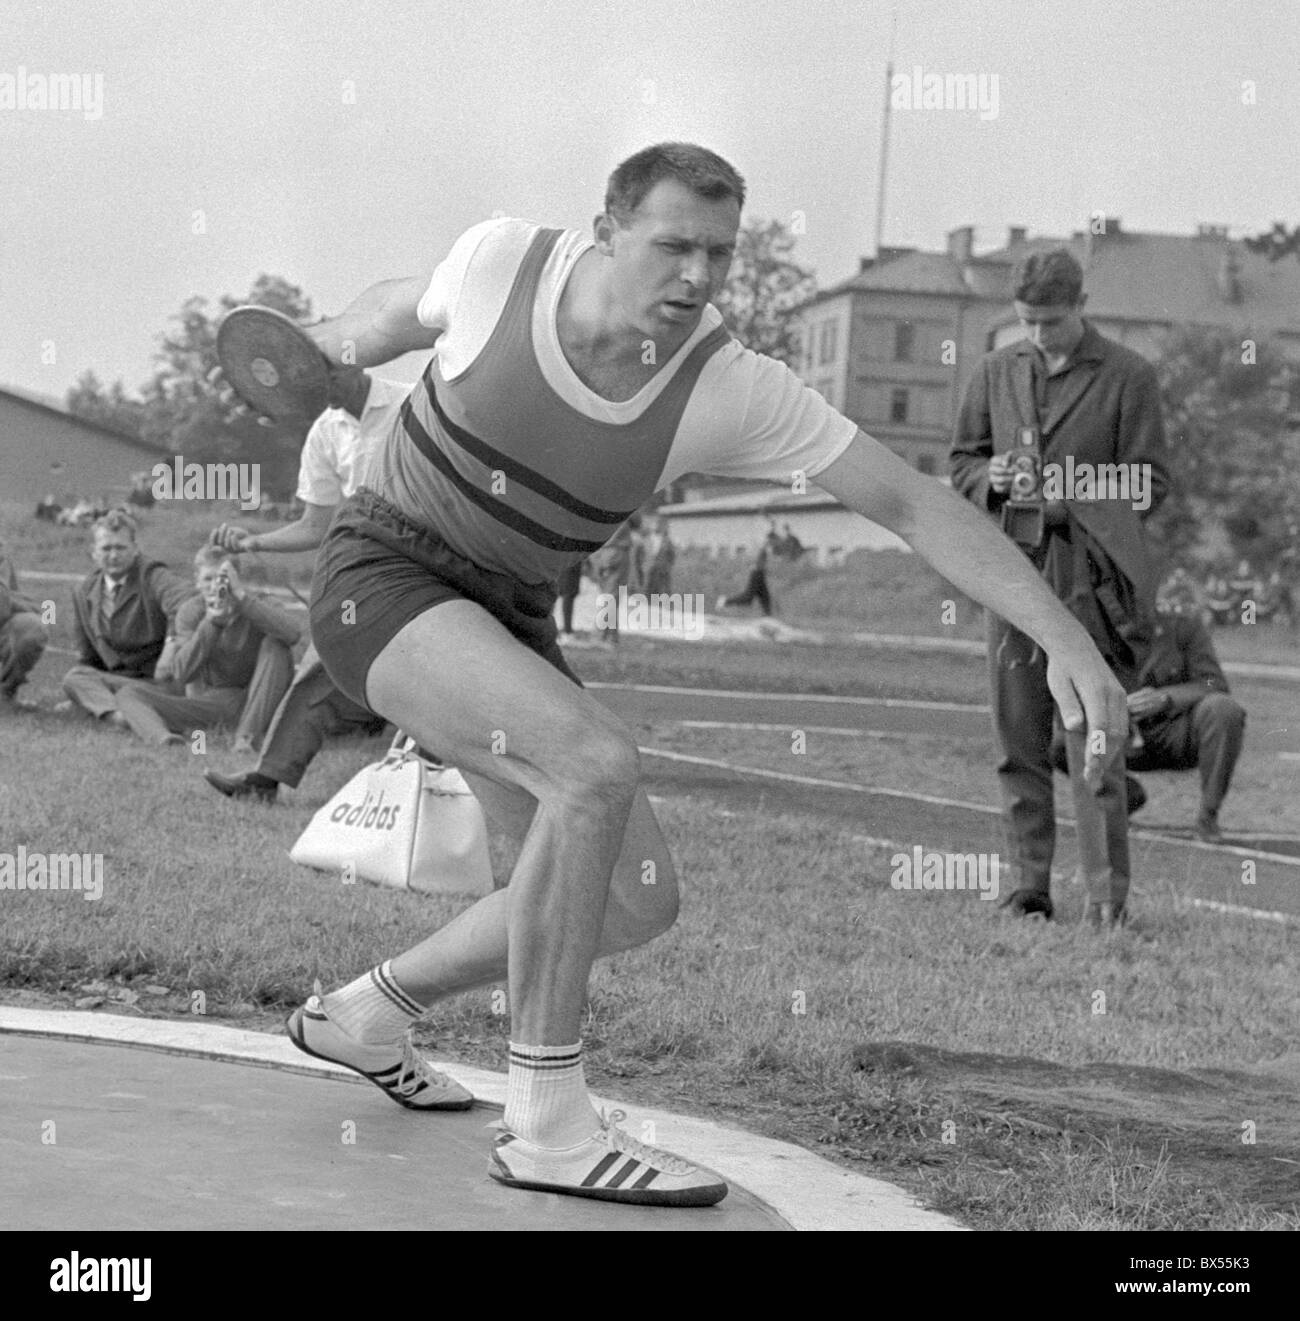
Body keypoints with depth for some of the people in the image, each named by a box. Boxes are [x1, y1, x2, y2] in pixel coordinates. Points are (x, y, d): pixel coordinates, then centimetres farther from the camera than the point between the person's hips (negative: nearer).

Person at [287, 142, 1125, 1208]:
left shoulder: (733, 392, -16)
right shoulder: (501, 260, -18)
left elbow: (911, 504, -17)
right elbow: (405, 312, 6)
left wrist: (1066, 639, -22)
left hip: (509, 623, 5)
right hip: (383, 574, -5)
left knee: (640, 902, 2)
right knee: (597, 767, -30)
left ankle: (366, 1013, 24)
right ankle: (547, 1121, -22)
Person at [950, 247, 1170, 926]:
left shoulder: (1128, 375, 0)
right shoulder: (996, 372, 12)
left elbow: (1148, 483, -2)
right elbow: (960, 462, 18)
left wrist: (1071, 493, -16)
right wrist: (990, 478, -5)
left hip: (1089, 571, -4)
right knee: (1019, 741, 6)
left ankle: (1107, 894, -3)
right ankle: (1028, 886, 12)